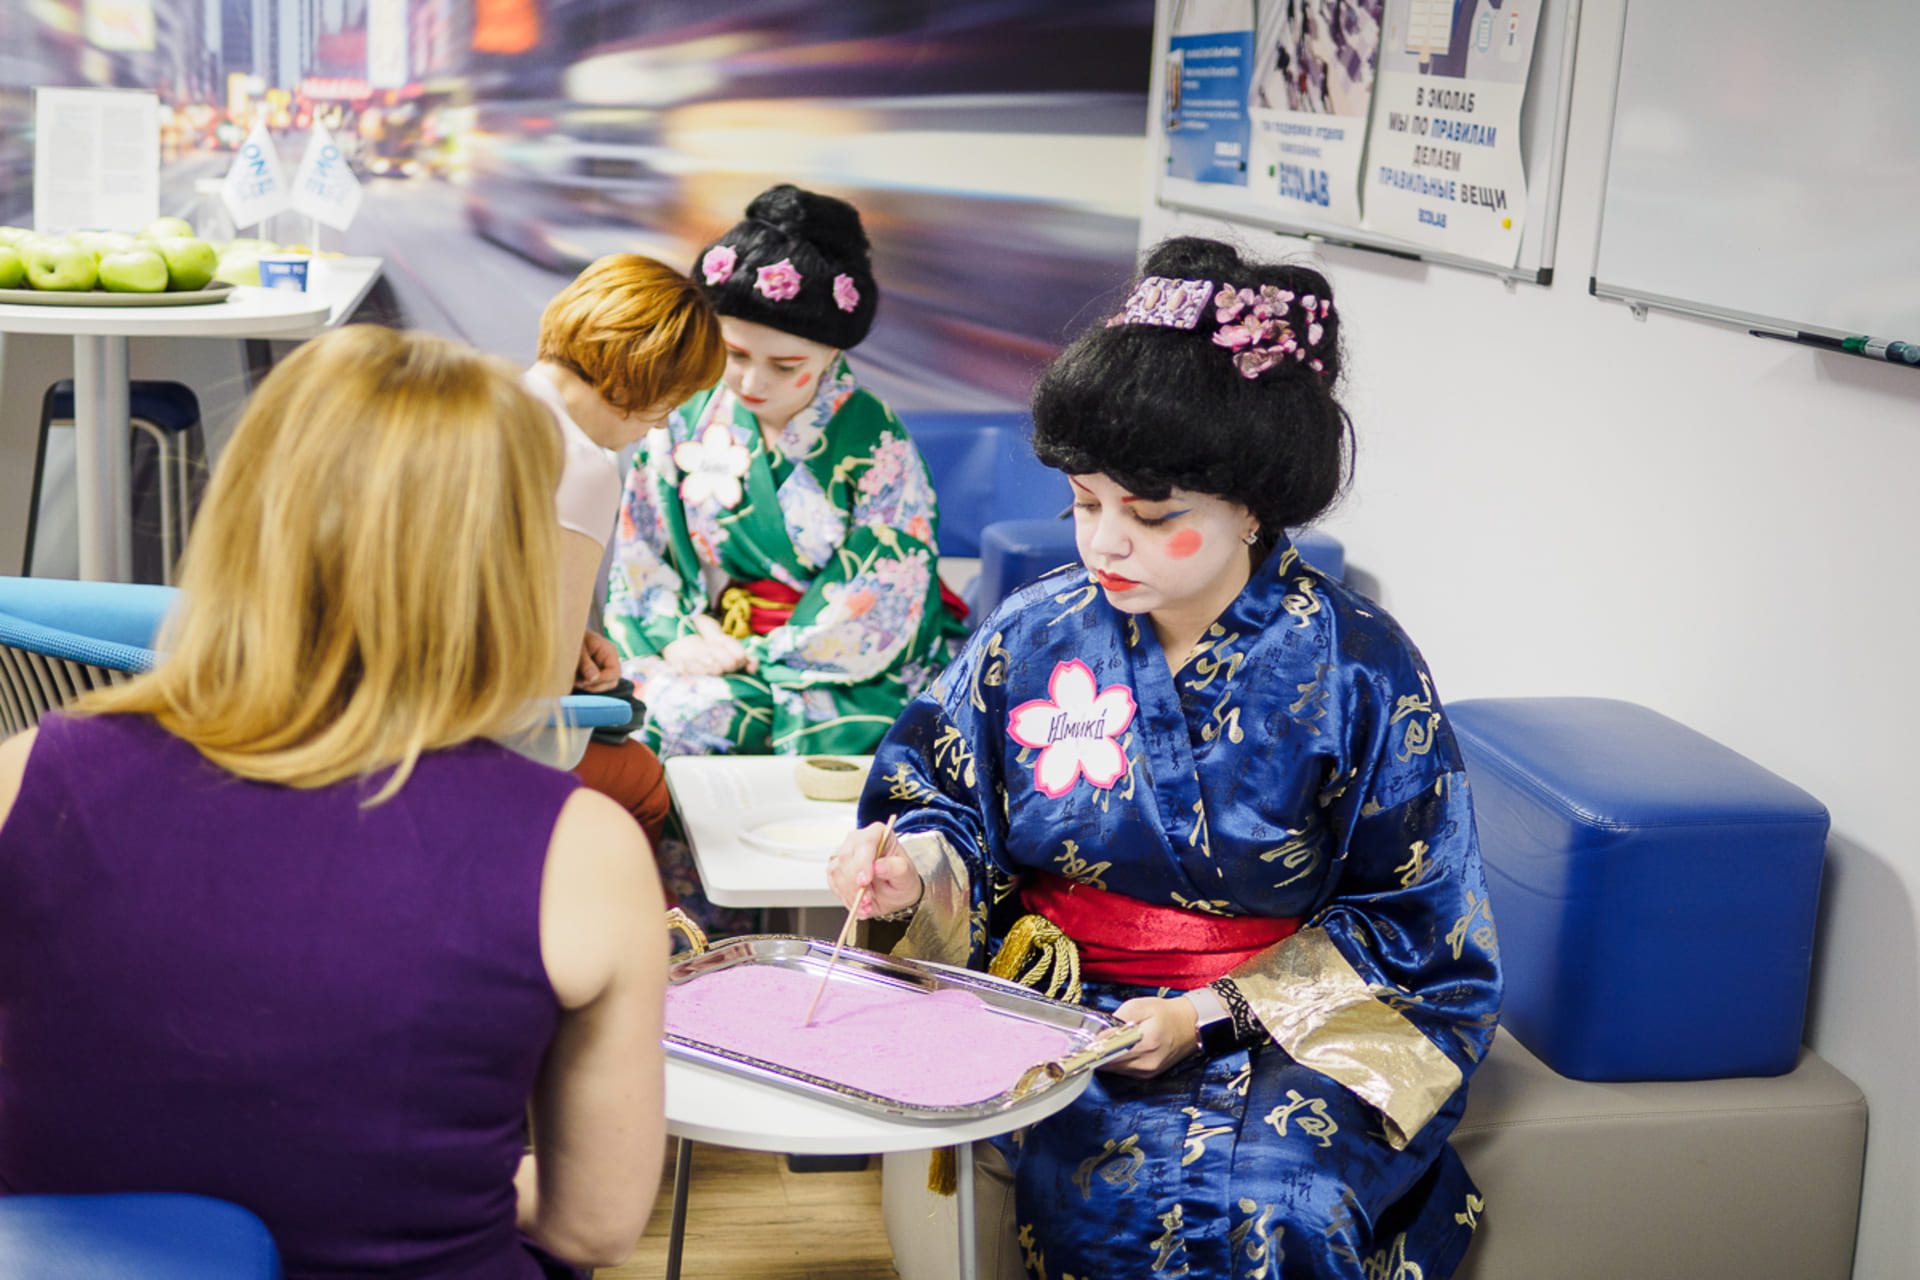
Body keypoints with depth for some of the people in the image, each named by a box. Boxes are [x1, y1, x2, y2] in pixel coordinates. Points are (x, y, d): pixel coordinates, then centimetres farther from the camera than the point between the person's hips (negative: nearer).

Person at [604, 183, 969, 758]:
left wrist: (751, 656, -11)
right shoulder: (685, 420, 4)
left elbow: (879, 607, -8)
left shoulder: (876, 444, -7)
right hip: (709, 649, 3)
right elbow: (641, 556, 9)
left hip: (849, 676, -2)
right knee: (677, 715, -30)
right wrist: (678, 637, -11)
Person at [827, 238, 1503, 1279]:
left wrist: (1211, 1015, -13)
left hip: (1297, 1020, -1)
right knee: (1113, 1194, -29)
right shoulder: (1032, 635, 0)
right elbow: (948, 797, 12)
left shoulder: (1359, 671, -7)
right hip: (1065, 1004, 2)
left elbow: (1408, 917, -2)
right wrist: (915, 862, -14)